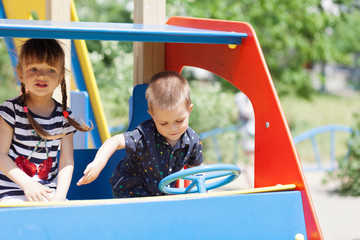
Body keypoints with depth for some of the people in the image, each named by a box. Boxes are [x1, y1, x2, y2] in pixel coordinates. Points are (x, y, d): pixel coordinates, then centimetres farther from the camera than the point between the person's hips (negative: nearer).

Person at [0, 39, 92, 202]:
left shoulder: (64, 116, 6)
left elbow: (67, 161, 5)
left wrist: (60, 195, -11)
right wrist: (26, 183, -18)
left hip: (49, 190, 3)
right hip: (13, 192, -3)